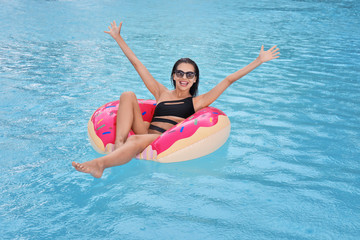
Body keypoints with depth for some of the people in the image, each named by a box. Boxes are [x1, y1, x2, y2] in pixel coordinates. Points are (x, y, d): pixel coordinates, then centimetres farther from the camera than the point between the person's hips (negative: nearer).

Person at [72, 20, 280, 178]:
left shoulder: (197, 101, 18)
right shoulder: (162, 94, 25)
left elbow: (229, 80, 14)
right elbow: (138, 65, 27)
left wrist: (258, 61, 12)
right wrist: (118, 37, 30)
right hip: (146, 134, 4)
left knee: (136, 141, -37)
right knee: (128, 96, -13)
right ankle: (118, 145, -30)